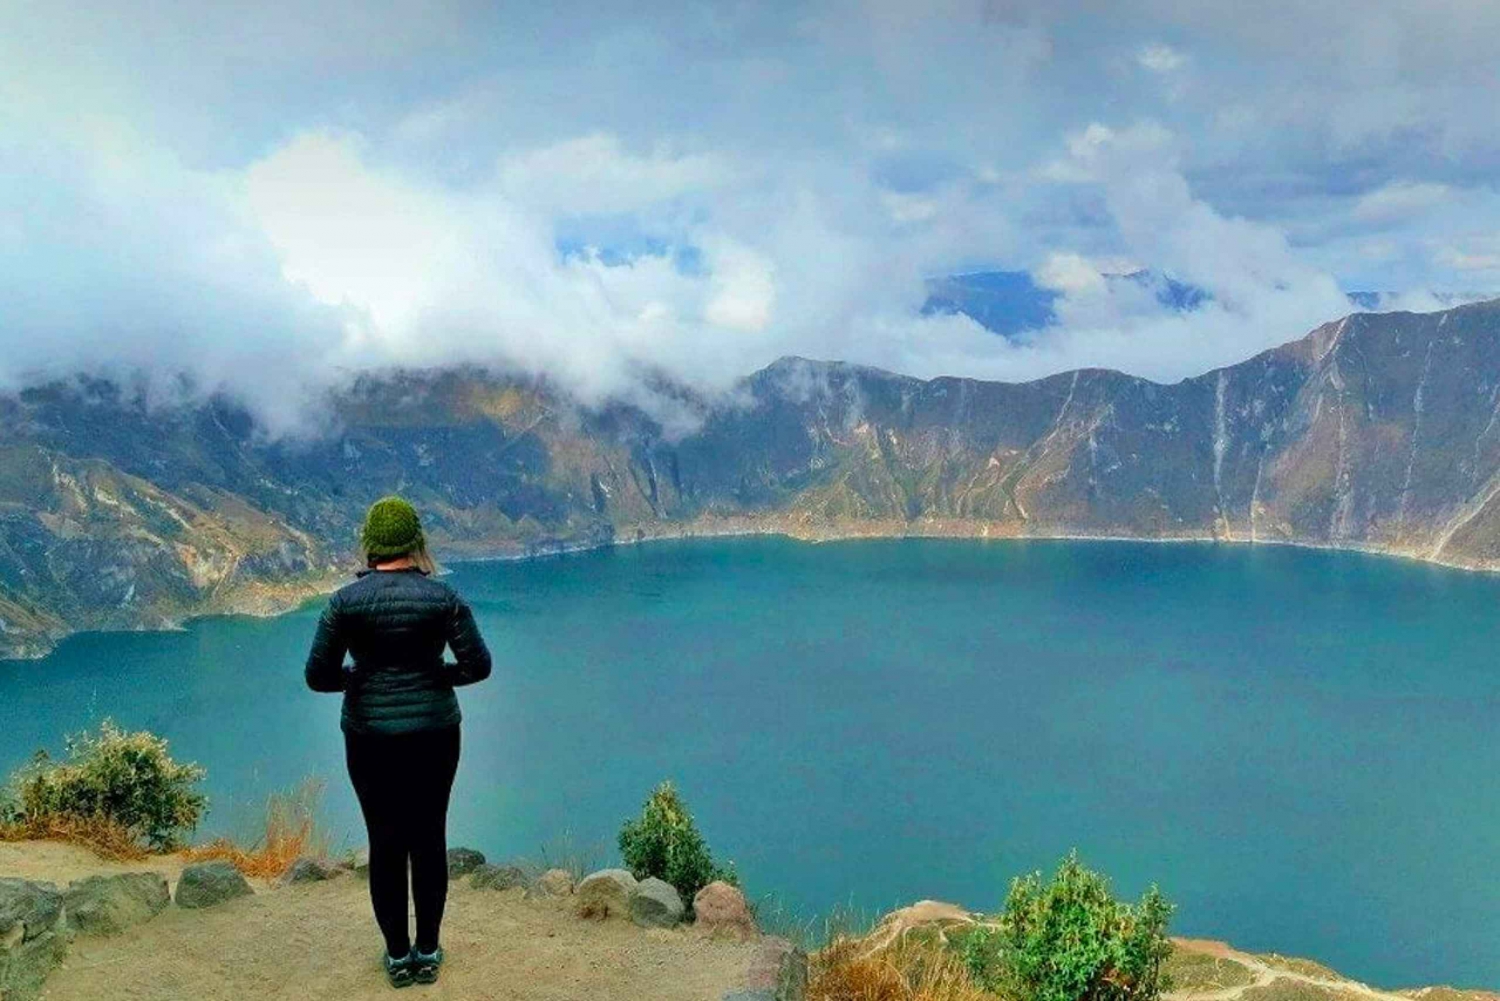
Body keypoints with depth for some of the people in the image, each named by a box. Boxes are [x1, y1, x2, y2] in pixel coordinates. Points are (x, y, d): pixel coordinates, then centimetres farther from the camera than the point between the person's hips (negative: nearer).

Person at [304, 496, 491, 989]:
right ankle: (427, 952, 21)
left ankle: (398, 955, 21)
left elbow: (318, 676, -8)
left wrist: (362, 676, 10)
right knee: (429, 838, 12)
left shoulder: (345, 600, -8)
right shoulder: (443, 597, -8)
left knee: (386, 842, 11)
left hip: (370, 736, 0)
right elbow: (478, 665, -8)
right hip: (434, 732, 0)